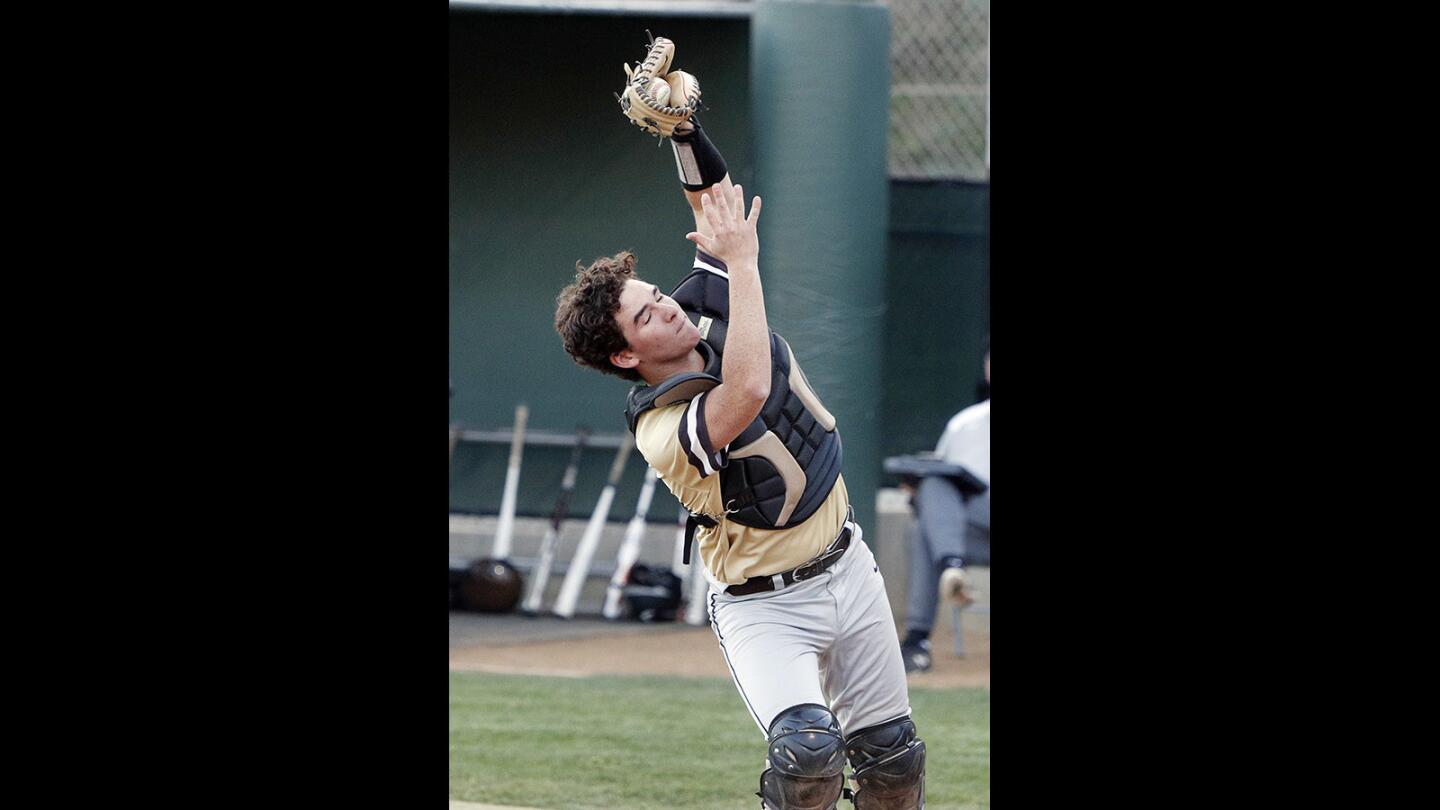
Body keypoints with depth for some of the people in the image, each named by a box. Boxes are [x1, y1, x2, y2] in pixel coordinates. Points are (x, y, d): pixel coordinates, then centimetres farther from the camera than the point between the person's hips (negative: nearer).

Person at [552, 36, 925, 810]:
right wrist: (742, 261, -38)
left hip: (846, 569, 7)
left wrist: (682, 128, -19)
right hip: (764, 608, -7)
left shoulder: (711, 306, -4)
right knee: (807, 747, -29)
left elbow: (713, 202, 0)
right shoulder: (662, 435, -26)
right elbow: (747, 391, -44)